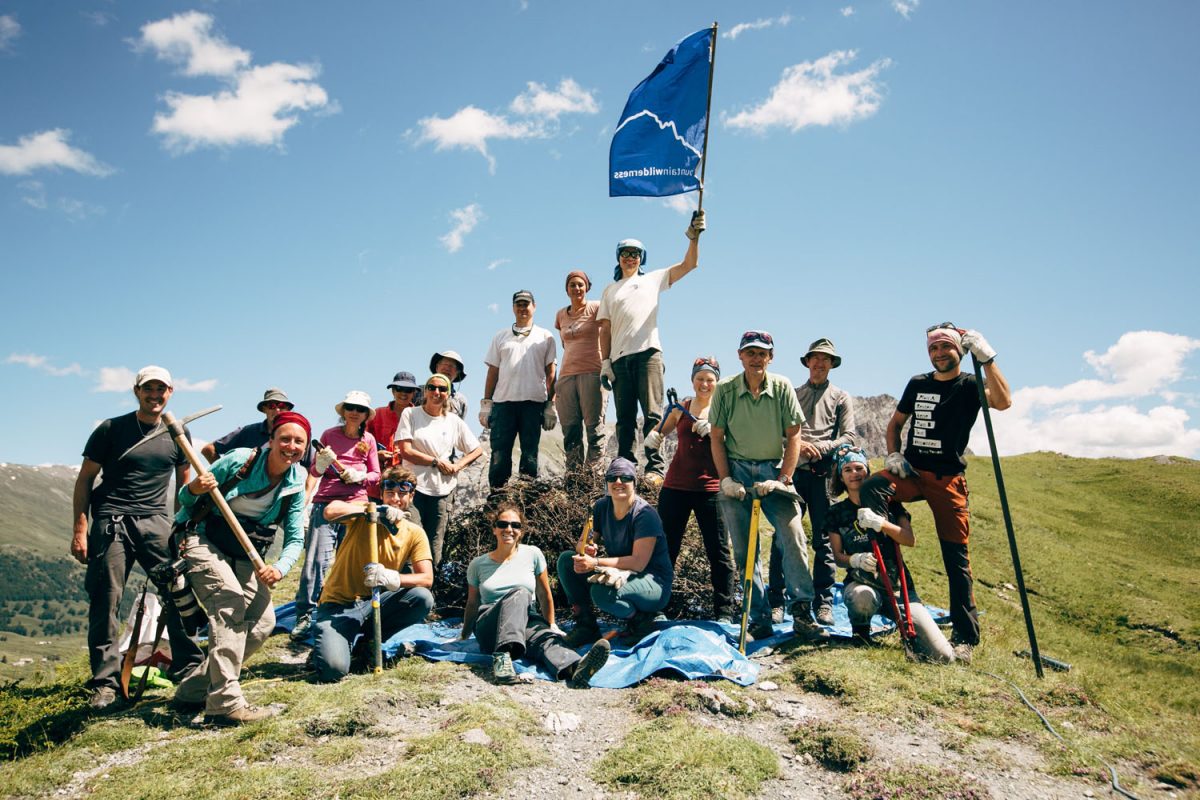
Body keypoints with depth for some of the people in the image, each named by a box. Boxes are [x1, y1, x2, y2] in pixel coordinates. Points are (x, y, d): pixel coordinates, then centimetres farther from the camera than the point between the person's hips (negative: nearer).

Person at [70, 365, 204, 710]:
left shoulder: (178, 434, 10)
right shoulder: (110, 429, 2)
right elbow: (85, 479, 5)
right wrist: (80, 529, -3)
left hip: (156, 521, 2)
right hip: (111, 522, -2)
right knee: (105, 601, -3)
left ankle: (188, 669, 4)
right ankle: (104, 683, 7)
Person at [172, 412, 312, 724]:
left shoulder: (295, 485, -4)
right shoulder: (239, 460, -16)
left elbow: (295, 538, -4)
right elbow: (185, 498, -7)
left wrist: (279, 567, -24)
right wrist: (194, 489, -31)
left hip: (244, 555, 6)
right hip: (203, 541, -5)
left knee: (262, 621, -6)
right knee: (231, 599, -27)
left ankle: (194, 690, 7)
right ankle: (225, 703, -28)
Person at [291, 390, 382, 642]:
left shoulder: (368, 440, 13)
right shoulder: (329, 435, 8)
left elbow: (375, 476, 14)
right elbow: (313, 472, 11)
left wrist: (359, 476, -7)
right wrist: (321, 464, -11)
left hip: (356, 504, 2)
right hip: (326, 502, -2)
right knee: (317, 559, -10)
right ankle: (304, 616, -6)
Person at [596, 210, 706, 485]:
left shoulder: (653, 279, 17)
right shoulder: (610, 290, 23)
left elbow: (689, 265, 9)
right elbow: (605, 329, 15)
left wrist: (693, 237, -7)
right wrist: (604, 362, 4)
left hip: (648, 353, -3)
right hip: (619, 358, 3)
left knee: (652, 414, -11)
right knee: (625, 418, 4)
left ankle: (654, 468, -13)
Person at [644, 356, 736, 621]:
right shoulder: (681, 407, 11)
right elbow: (660, 433, 20)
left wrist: (711, 431, -19)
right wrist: (653, 438, -3)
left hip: (710, 488, -2)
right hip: (676, 487, 2)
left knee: (718, 551, 1)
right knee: (665, 548, 4)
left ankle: (724, 611, 10)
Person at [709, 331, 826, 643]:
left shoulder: (782, 387, -1)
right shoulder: (725, 389, -1)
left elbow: (793, 436, 0)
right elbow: (716, 438, 2)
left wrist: (782, 479, -9)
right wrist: (725, 479, -6)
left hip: (773, 471, 0)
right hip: (737, 471, 0)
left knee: (794, 539, -11)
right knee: (744, 549, 2)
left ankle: (803, 613, -4)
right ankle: (760, 619, 10)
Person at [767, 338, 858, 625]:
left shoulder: (841, 397, 15)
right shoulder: (791, 394, 17)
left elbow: (850, 437, 5)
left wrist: (821, 447, -10)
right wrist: (797, 444, -10)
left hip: (823, 473, 0)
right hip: (792, 471, 0)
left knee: (824, 539, 1)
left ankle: (824, 603, 8)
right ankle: (776, 602, 0)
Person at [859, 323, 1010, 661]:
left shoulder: (970, 386, 0)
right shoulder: (917, 384, 11)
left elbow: (1003, 401, -22)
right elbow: (895, 423, 21)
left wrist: (986, 358, -27)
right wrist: (892, 455, 4)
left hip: (948, 478, -3)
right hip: (912, 472, 3)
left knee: (956, 556, -3)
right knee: (870, 487, -28)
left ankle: (965, 637, 4)